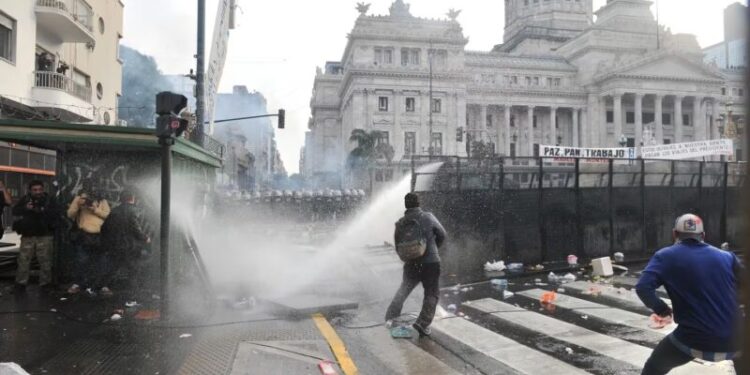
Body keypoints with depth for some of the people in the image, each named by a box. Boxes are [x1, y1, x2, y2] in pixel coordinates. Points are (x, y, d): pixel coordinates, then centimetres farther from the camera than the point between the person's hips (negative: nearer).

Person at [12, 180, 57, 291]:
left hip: (44, 236, -1)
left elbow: (54, 213, -11)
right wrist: (25, 208, -22)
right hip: (27, 236, 1)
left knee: (45, 261, 3)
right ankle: (21, 282, 16)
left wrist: (41, 211, -27)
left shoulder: (49, 200, 1)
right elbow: (15, 211, -3)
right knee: (23, 260, 4)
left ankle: (45, 282, 14)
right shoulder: (25, 199, 6)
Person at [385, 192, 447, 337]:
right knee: (432, 294, 11)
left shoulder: (400, 223, 0)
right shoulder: (428, 217, -9)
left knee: (403, 290, 21)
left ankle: (391, 317, 17)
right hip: (431, 262, -3)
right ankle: (423, 323, 4)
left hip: (411, 264, 3)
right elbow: (442, 235, 1)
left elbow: (398, 245, 6)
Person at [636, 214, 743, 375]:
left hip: (694, 340, -3)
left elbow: (643, 288, -16)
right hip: (733, 341, 3)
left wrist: (659, 307, 2)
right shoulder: (727, 256, 6)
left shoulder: (666, 256, -3)